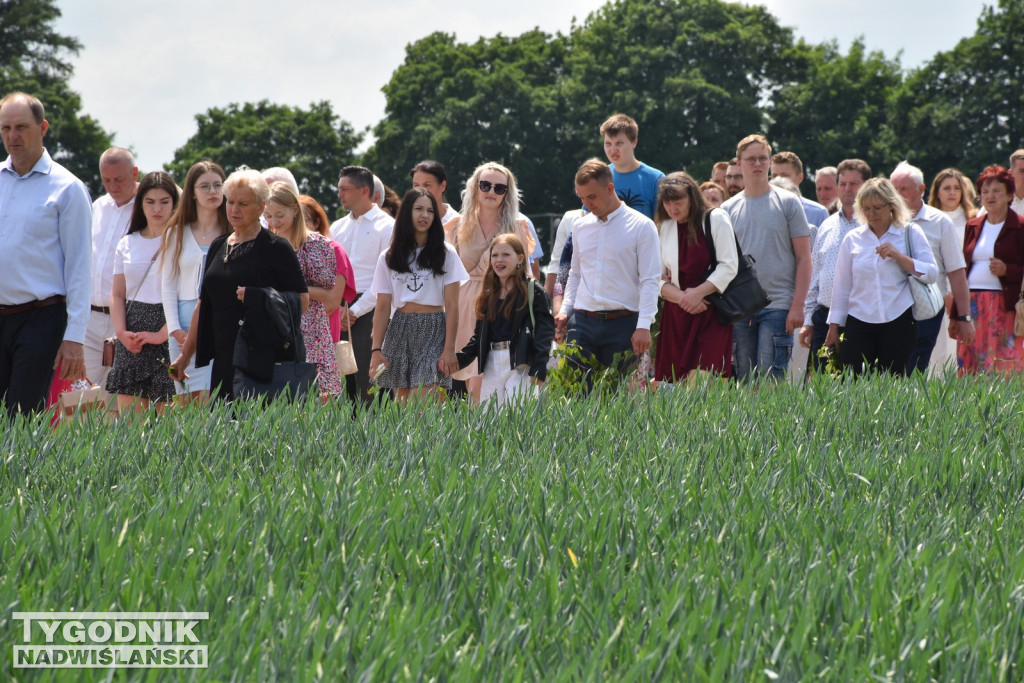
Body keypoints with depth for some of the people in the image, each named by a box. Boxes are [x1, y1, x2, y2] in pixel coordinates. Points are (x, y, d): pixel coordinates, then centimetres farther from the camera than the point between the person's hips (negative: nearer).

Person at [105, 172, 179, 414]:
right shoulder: (127, 244, 14)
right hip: (131, 339, 4)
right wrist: (122, 332, -2)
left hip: (168, 333, -4)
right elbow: (117, 294, 15)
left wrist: (162, 334, -14)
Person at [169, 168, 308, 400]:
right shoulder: (218, 246, 17)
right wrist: (185, 354, 20)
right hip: (224, 359, 6)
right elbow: (204, 304, 22)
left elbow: (302, 301, -5)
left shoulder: (275, 248, -2)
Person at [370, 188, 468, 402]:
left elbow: (452, 306, -1)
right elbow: (382, 307, 7)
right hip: (399, 330, 3)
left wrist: (449, 349, -8)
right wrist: (376, 349, -2)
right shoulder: (389, 258, 9)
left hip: (433, 331, -3)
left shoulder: (446, 254, 3)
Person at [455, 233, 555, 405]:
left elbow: (544, 330, -7)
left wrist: (539, 370, -16)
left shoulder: (533, 291, -1)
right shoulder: (487, 296, 16)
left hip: (520, 364, -6)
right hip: (492, 364, 6)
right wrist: (459, 359, 7)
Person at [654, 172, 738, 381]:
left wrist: (698, 293, -14)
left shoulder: (715, 219, 1)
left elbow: (729, 267, -6)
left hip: (711, 314, -4)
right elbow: (657, 280, 7)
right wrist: (682, 297, -11)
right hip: (676, 315, 4)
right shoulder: (664, 228, 13)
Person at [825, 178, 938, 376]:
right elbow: (841, 286, 14)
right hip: (859, 324, 2)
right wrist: (834, 327, 13)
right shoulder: (853, 239, 10)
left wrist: (898, 256, -14)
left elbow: (931, 274, -3)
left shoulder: (910, 234, 4)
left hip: (898, 322, -2)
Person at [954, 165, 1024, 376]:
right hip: (972, 308, 5)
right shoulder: (973, 226, 16)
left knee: (1004, 371, -10)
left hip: (1005, 308, -5)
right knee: (970, 370, 1)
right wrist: (955, 315, 16)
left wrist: (1006, 270, -19)